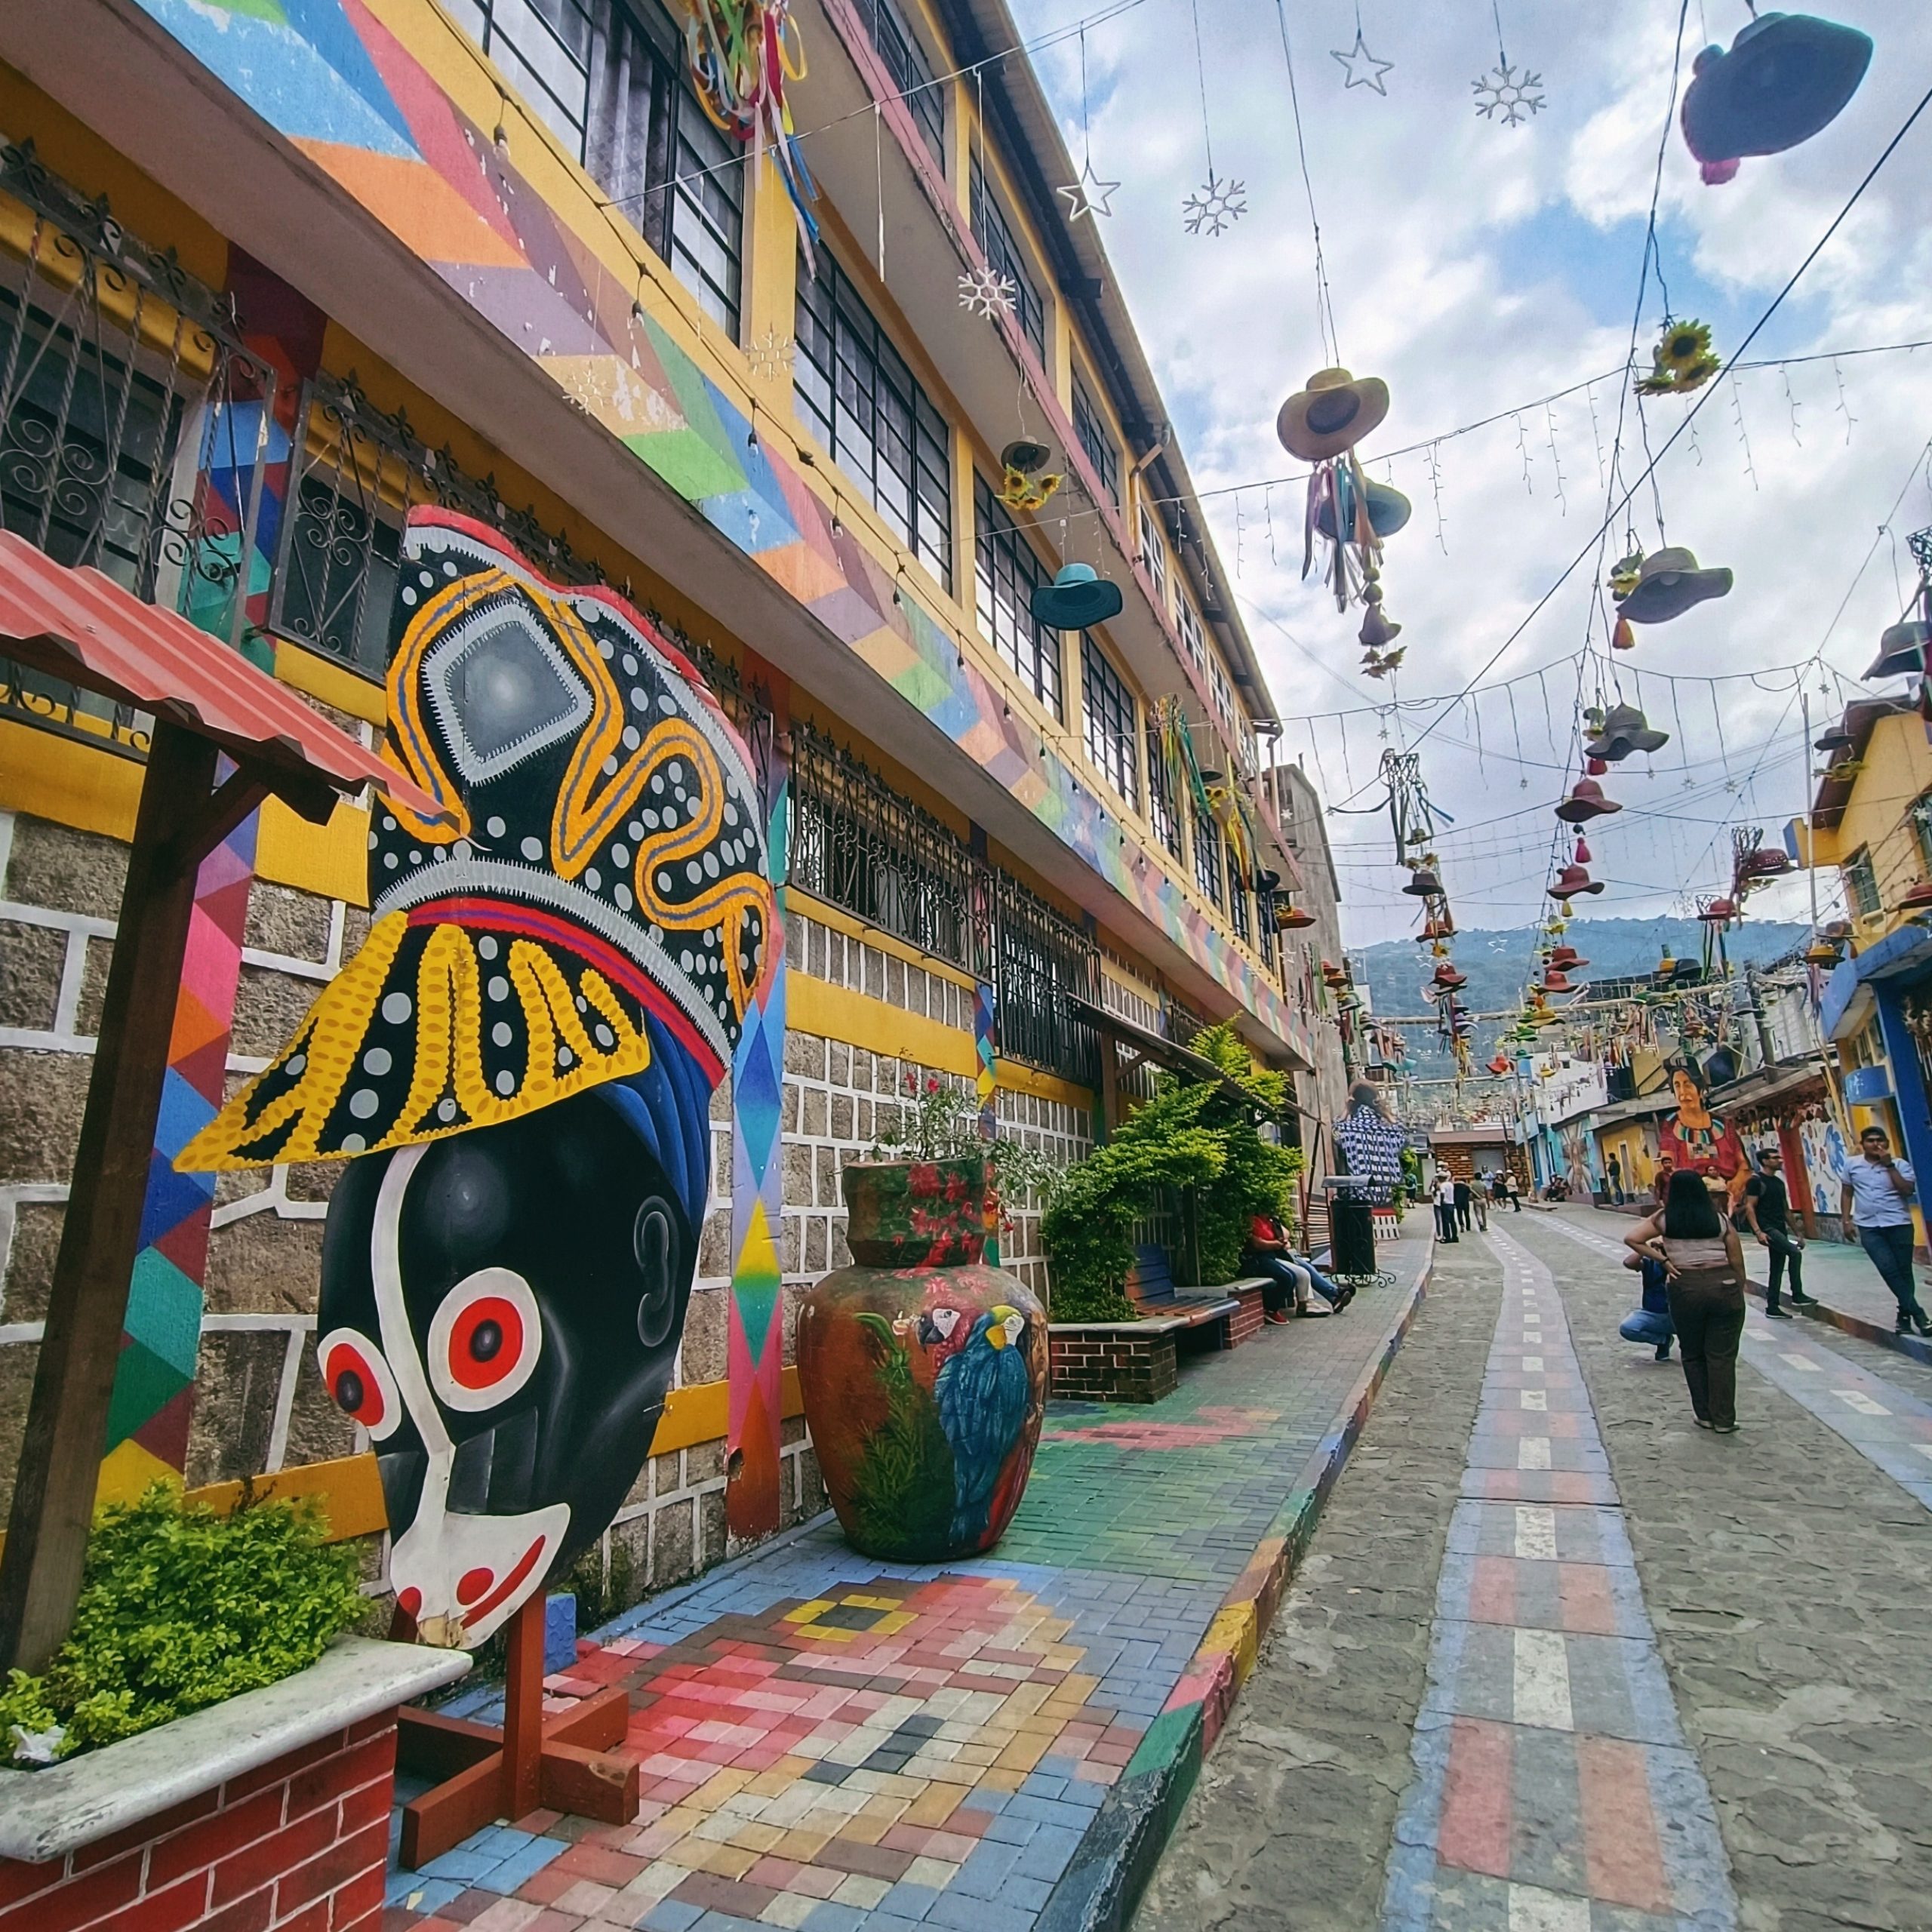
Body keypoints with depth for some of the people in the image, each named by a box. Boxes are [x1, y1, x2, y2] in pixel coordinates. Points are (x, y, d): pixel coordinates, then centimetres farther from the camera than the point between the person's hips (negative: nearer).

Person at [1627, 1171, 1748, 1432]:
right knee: (1722, 1356, 7)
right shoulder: (1719, 1219, 5)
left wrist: (1663, 1260, -2)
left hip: (1684, 1287, -1)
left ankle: (1705, 1415, 21)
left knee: (1693, 1355, 15)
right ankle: (1724, 1420, 12)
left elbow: (1631, 1239, -8)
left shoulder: (1664, 1218, 2)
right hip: (1724, 1286, 1)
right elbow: (1737, 1262, 5)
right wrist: (1739, 1292, 16)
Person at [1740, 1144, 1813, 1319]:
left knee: (1777, 1269, 8)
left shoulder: (1779, 1182, 15)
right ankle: (1797, 1295, -17)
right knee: (1795, 1253, -24)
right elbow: (1749, 1208, -14)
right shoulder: (1756, 1181, -9)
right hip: (1767, 1228, -8)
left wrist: (1797, 1232, 18)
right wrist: (1758, 1231, -24)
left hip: (1780, 1229, 8)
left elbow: (1785, 1210, 21)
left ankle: (1772, 1307, 13)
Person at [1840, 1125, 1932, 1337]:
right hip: (1869, 1227, 1)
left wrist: (1890, 1166, -15)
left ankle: (1905, 1315, 17)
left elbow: (1907, 1190, -14)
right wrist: (1846, 1219, 8)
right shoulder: (1853, 1165, 6)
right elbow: (1847, 1193, 13)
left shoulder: (1900, 1165, -1)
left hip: (1899, 1224, -1)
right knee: (1889, 1269, -10)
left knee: (1904, 1271, 6)